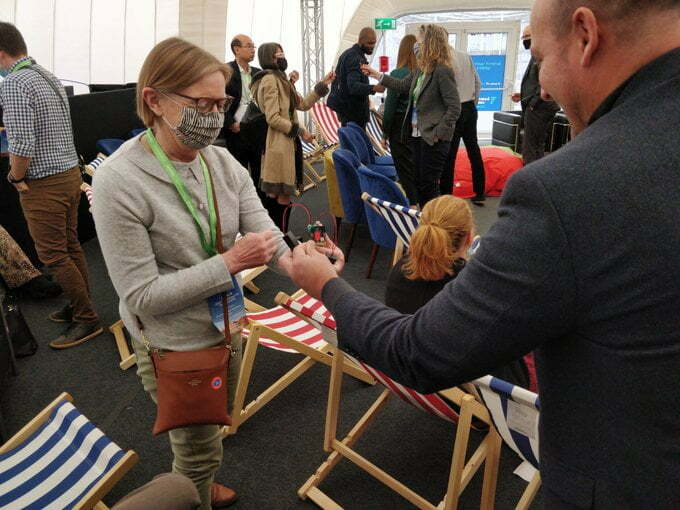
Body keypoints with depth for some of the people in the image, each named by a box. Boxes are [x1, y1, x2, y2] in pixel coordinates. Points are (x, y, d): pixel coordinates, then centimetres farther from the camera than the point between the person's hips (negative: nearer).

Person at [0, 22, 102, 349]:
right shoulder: (49, 76, 10)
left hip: (44, 184, -9)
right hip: (70, 172, 9)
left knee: (53, 255, -1)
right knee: (70, 246, 16)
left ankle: (87, 319, 6)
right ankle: (80, 306, 27)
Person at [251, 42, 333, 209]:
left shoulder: (280, 79, 20)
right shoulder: (270, 79, -10)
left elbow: (303, 104, 18)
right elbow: (273, 118, -17)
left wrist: (323, 84, 16)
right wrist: (300, 131, -12)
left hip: (287, 143, 10)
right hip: (278, 145, -10)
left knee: (278, 197, 10)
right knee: (282, 198, -8)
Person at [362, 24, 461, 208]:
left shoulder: (443, 71, -17)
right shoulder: (420, 70, 7)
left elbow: (454, 108, -18)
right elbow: (403, 85, 26)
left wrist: (437, 133, -19)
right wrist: (378, 75, 27)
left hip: (433, 139, -9)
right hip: (417, 135, 9)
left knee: (429, 186, -3)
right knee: (420, 184, 15)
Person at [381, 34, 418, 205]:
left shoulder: (397, 74, -13)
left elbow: (390, 106, -10)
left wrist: (385, 133, -1)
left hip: (401, 127, -4)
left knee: (406, 170, 5)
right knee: (418, 167, 16)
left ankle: (413, 205, 6)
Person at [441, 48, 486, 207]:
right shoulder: (466, 56, 5)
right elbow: (478, 83, 11)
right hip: (470, 109, 7)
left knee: (449, 155, -1)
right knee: (473, 149, 12)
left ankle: (446, 195, 5)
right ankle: (480, 194, 18)